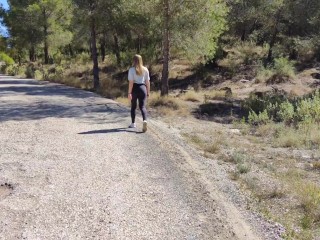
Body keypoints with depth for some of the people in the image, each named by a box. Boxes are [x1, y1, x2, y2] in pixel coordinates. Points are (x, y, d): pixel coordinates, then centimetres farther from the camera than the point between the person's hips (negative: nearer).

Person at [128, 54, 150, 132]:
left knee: (133, 107, 16)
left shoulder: (132, 70, -6)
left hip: (135, 88, -2)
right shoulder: (145, 69, 3)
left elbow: (131, 82, -12)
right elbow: (147, 82, 4)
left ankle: (133, 123, 27)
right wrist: (148, 91, 13)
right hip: (143, 88, 2)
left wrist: (129, 92, -10)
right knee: (142, 107, 1)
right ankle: (145, 120, -26)